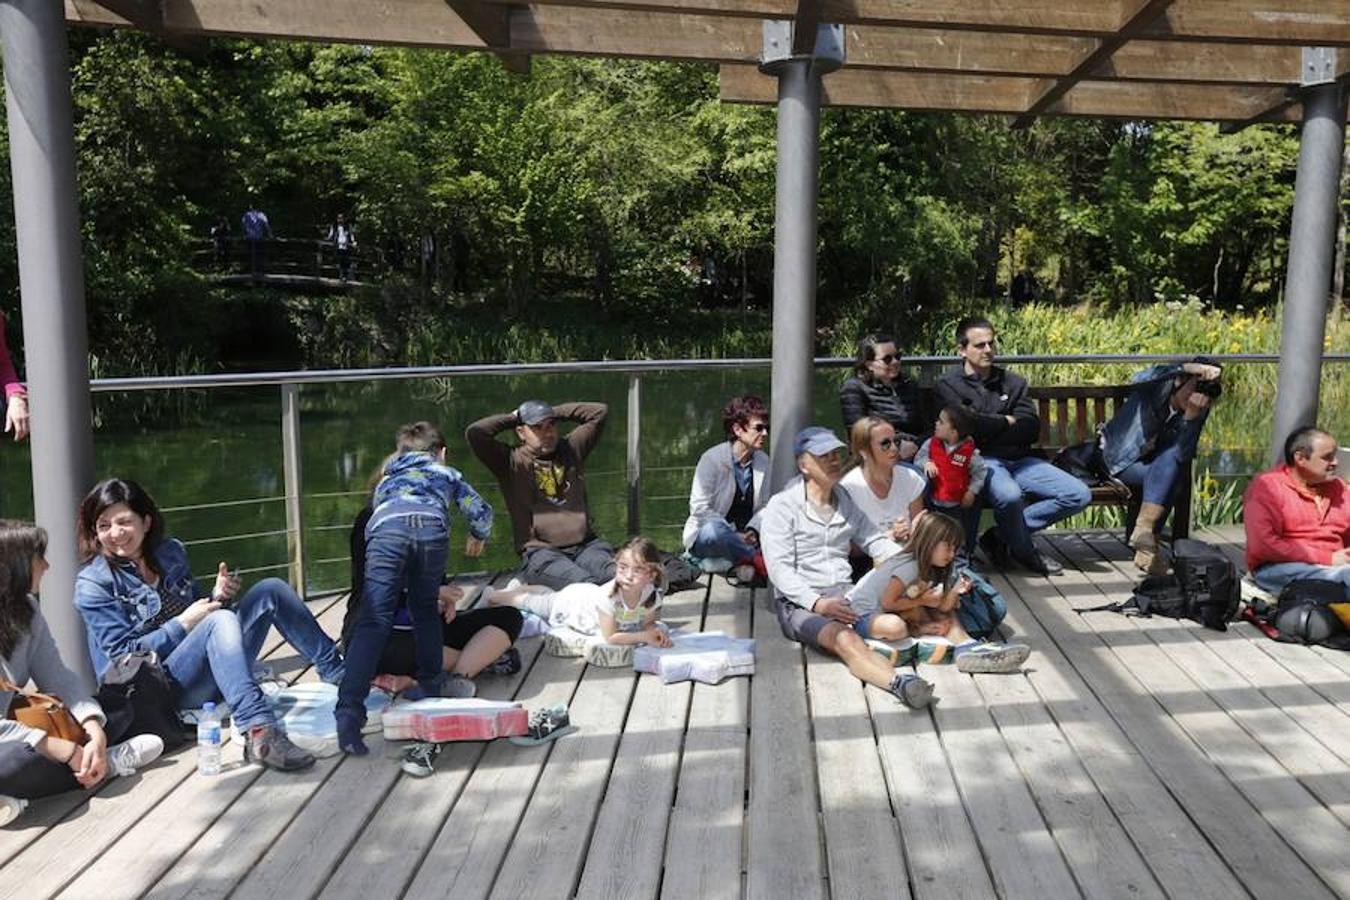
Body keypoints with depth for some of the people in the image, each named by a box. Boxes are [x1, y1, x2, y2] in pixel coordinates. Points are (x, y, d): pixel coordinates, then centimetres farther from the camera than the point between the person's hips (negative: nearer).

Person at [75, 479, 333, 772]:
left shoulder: (171, 552, 11)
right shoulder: (93, 583, -5)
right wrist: (182, 625, -16)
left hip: (215, 676, 6)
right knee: (220, 620, -35)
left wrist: (217, 597, -1)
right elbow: (122, 655, -10)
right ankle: (259, 733, -52)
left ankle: (339, 674, -3)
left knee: (270, 589, -7)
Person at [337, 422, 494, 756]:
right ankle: (430, 683, 24)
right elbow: (480, 510, 30)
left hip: (386, 528, 0)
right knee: (425, 607, 23)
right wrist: (478, 538, 53)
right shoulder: (446, 473, 39)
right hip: (431, 528, 0)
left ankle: (349, 711, -20)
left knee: (374, 621, -9)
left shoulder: (387, 478, 45)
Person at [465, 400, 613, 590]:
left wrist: (555, 413, 18)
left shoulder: (571, 449, 18)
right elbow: (474, 433, -7)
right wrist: (512, 418, 8)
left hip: (586, 545, 4)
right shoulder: (511, 461, 7)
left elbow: (600, 412, 20)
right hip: (540, 552, -4)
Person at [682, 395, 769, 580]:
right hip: (704, 537, -4)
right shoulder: (712, 458, -12)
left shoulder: (763, 461, 4)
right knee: (713, 530, -40)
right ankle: (758, 559, -24)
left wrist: (752, 531, -15)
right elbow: (699, 508, -15)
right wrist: (735, 535, -22)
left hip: (744, 537, 5)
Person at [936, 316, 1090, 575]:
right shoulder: (949, 384, 2)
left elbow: (1032, 429, 3)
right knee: (1009, 495, -37)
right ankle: (1024, 552, -5)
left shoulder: (1013, 382, 16)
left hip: (1019, 459, 6)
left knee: (1079, 495, -9)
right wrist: (1006, 421, 1)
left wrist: (989, 427, -8)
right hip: (981, 460, -6)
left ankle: (1001, 536, -5)